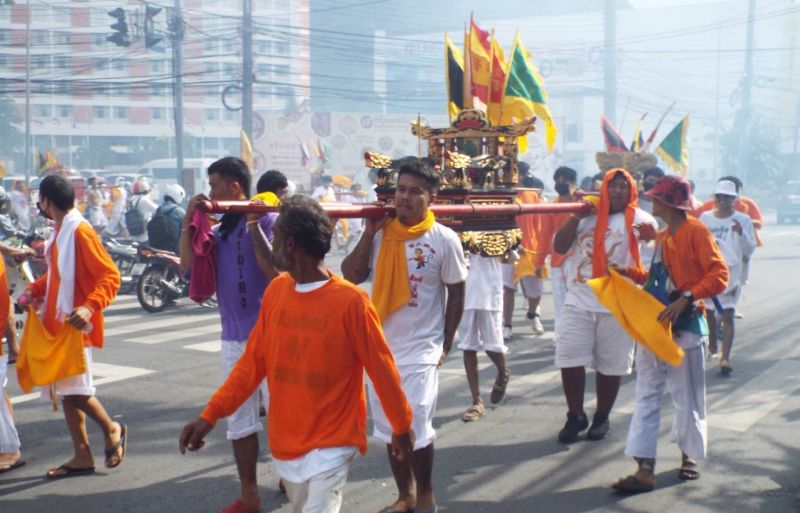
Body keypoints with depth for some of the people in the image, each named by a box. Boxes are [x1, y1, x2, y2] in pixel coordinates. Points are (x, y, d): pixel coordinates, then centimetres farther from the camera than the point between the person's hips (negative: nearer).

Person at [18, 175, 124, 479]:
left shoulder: (80, 231, -16)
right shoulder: (59, 231, 12)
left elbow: (110, 275, -20)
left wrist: (90, 307, -33)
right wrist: (34, 290, 7)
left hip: (76, 325, -9)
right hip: (57, 324, 9)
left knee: (75, 389, -11)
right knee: (64, 391, 10)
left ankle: (112, 429, 14)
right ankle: (82, 457, 16)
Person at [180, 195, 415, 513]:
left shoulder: (350, 301, -19)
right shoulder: (275, 291, -1)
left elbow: (381, 369, -9)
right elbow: (253, 361, 4)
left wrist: (401, 426, 1)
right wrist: (210, 415, -1)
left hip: (331, 444, -6)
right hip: (285, 440, 6)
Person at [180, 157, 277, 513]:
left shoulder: (267, 220, -9)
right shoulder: (219, 229, 10)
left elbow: (276, 271, -19)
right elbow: (188, 264, 2)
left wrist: (254, 227, -22)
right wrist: (189, 221, -1)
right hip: (233, 337, 7)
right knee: (239, 418, 11)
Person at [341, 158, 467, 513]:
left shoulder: (444, 239, -9)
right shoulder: (380, 233, 0)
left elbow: (456, 294, -2)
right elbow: (351, 276, -5)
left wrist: (445, 345, -2)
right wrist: (368, 233, -10)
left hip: (421, 350, -4)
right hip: (380, 346, 4)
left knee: (416, 428, -5)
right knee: (390, 429, 13)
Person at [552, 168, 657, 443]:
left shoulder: (635, 217, 1)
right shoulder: (586, 216, 10)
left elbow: (651, 229, -19)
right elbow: (560, 247, 2)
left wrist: (647, 230, -42)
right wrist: (576, 216, -7)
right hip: (578, 302, 2)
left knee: (610, 365, 6)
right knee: (569, 359, -1)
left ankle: (602, 418, 24)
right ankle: (576, 416, 16)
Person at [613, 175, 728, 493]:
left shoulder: (696, 232, -9)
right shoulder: (662, 237, 15)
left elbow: (719, 275, -16)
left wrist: (685, 300, -24)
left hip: (685, 324, -7)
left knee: (687, 397, 7)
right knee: (647, 396, -1)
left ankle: (689, 455, 29)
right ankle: (645, 469, -2)